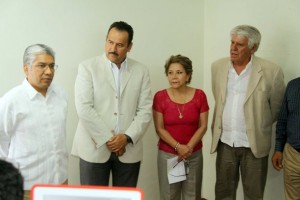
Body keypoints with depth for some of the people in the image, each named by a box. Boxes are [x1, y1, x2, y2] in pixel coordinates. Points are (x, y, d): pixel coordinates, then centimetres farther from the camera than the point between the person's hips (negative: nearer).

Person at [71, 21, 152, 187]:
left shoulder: (141, 71, 6)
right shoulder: (88, 67, -1)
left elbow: (145, 110, 2)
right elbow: (83, 108, -9)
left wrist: (127, 137, -11)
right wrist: (108, 139, -12)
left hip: (129, 149, 2)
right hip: (95, 148, -2)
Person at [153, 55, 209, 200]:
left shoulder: (199, 95, -4)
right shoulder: (160, 97, -7)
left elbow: (203, 126, -3)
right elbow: (159, 129, -6)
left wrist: (188, 147, -14)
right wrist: (178, 147, -15)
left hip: (194, 155, 1)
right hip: (167, 154, -1)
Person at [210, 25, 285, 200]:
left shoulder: (271, 71, -13)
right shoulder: (218, 67, 1)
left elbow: (277, 108, -1)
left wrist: (259, 127, 10)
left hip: (254, 144, -3)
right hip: (225, 142, 3)